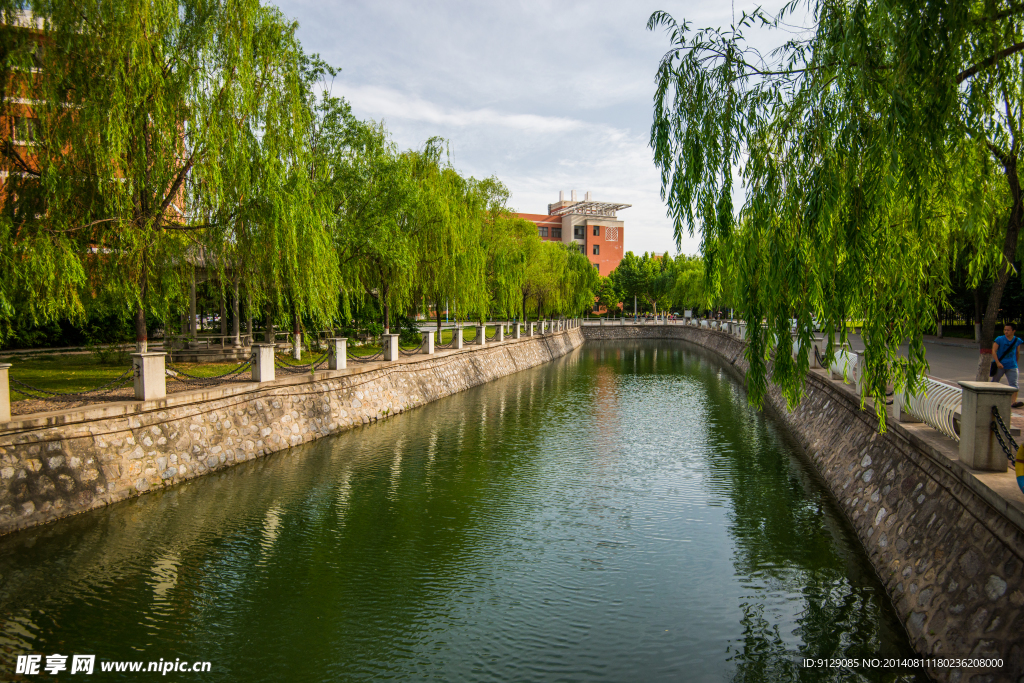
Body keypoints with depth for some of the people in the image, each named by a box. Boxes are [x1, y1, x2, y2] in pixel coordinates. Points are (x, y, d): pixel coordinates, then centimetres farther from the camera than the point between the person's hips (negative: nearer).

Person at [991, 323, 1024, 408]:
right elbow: (994, 351, -9)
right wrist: (998, 363, -18)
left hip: (1012, 366, 2)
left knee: (1014, 384, -10)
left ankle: (1014, 401, -18)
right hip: (1000, 365, -1)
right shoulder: (999, 339, -6)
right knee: (994, 382, 10)